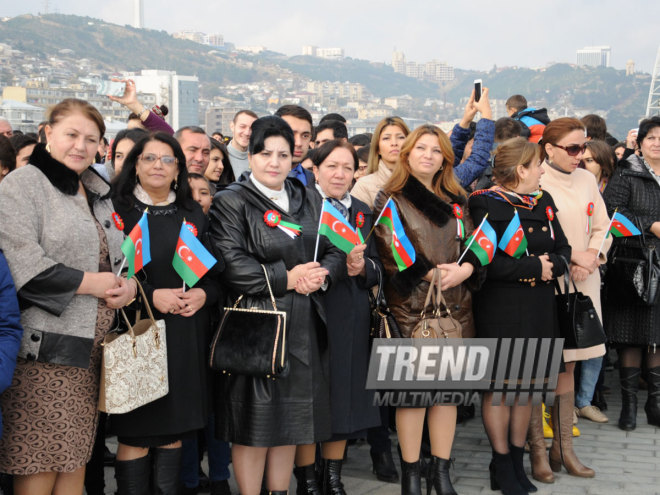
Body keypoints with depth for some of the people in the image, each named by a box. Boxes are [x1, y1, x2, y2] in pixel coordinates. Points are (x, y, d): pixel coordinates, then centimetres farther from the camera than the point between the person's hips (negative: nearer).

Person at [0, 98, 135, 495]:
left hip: (91, 344, 7)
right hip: (45, 344, -7)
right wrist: (90, 283, -12)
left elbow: (118, 255, 26)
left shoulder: (99, 193, 20)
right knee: (38, 463, -4)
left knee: (77, 456, 10)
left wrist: (129, 284, 3)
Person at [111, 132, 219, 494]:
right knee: (135, 433, -2)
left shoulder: (193, 215, 12)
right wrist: (151, 297, -15)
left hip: (185, 337, 3)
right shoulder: (117, 211, 1)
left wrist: (204, 294, -6)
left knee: (173, 430, 7)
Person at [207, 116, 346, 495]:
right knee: (254, 422, -2)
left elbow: (336, 251, 10)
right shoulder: (232, 202, -3)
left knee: (291, 419, 12)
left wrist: (321, 275, -11)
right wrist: (286, 278, -17)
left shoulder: (310, 200, 15)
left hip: (304, 327, 5)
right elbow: (231, 264, -15)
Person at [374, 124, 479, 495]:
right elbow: (391, 251, -9)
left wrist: (465, 268, -9)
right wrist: (432, 272, -16)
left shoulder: (455, 200, 16)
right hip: (410, 305, -4)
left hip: (455, 303, 5)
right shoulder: (391, 200, 1)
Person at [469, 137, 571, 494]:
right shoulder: (484, 204, -9)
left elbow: (563, 250, 10)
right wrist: (535, 267, -15)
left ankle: (517, 459, 23)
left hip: (539, 308, 6)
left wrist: (551, 264, -12)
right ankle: (501, 466, 15)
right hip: (498, 308, -6)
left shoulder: (543, 202, 11)